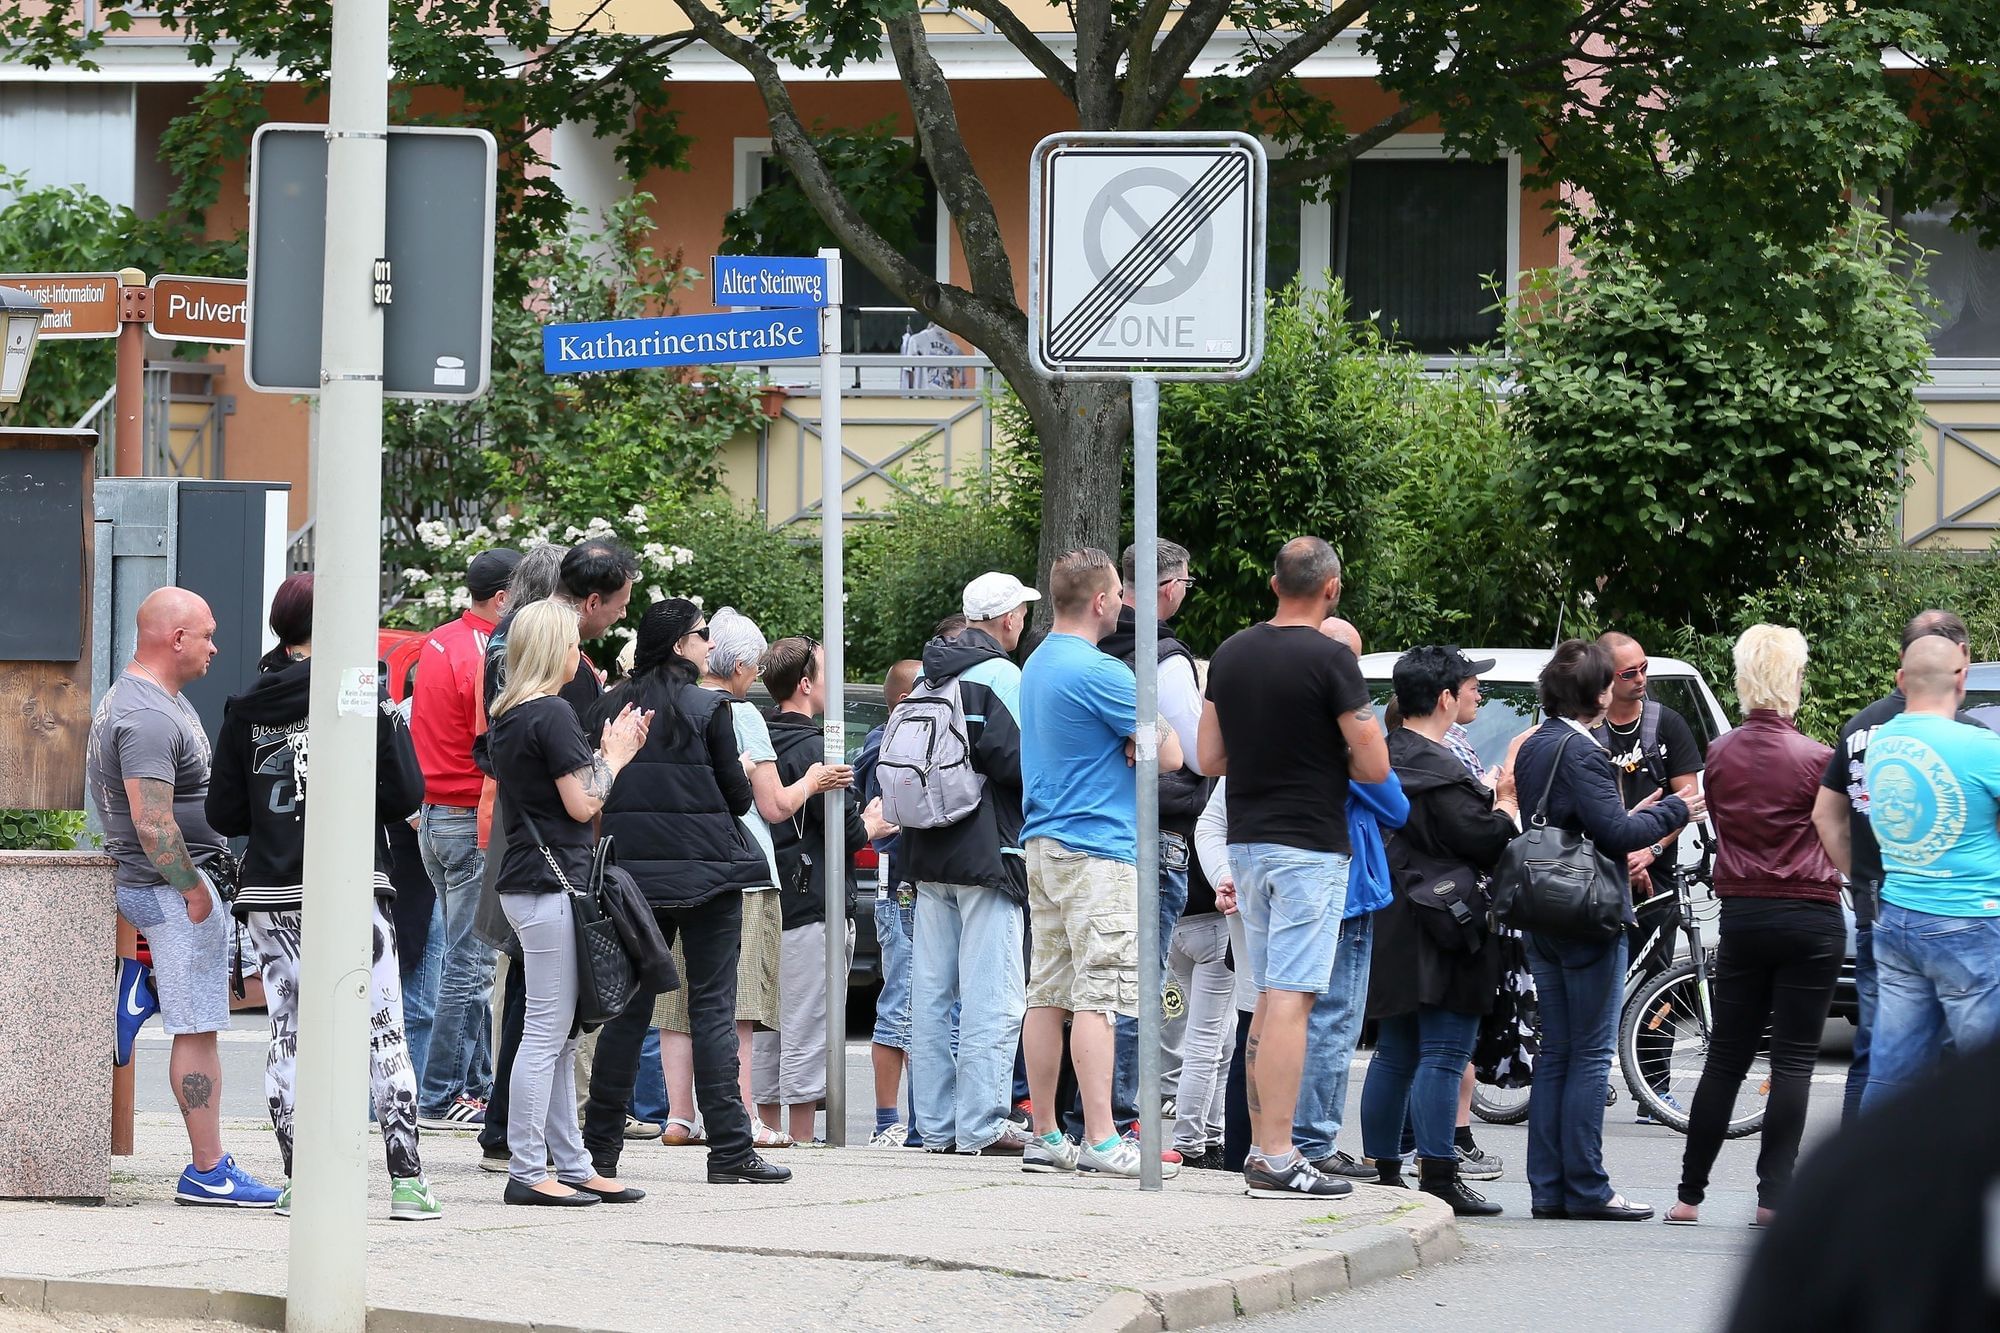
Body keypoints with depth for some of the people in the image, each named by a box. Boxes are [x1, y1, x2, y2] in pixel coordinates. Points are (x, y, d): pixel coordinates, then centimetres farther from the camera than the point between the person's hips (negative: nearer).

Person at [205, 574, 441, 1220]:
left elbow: (224, 814, 6)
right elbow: (404, 796, -8)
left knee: (288, 1035, 9)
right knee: (383, 1034, 1)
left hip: (270, 895, 3)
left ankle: (300, 1181, 6)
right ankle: (406, 1181, -2)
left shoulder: (244, 708, 5)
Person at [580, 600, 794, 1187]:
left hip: (631, 869, 4)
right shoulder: (707, 709, -8)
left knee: (626, 1006, 10)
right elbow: (738, 797, -6)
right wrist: (742, 776, 14)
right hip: (704, 872, -4)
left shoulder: (607, 709, 5)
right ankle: (729, 1151, -4)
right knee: (712, 1007, -2)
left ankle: (600, 1148, 11)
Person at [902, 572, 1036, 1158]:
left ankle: (935, 1124, 12)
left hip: (928, 857, 8)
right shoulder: (999, 675, -10)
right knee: (992, 995, -6)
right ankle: (981, 1124, -10)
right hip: (987, 855, -8)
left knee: (932, 993, 10)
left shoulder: (930, 678, 15)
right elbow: (1017, 759, -18)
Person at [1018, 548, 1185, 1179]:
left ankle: (1045, 1138, 10)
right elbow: (1170, 755, -13)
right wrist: (1156, 729, 9)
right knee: (1098, 996, -11)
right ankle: (1100, 1140, -16)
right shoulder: (1099, 672, -14)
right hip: (1097, 849, -9)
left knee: (1048, 994, 8)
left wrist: (1131, 741, 5)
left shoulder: (1037, 665, 16)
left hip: (1042, 844, 9)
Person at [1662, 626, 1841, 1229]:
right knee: (1793, 1060, 0)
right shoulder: (1815, 758, -12)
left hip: (1741, 916, 4)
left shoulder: (1720, 754, 2)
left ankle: (1690, 1194, 13)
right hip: (1810, 918, -4)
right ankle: (1773, 1195, -4)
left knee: (1726, 1057, 11)